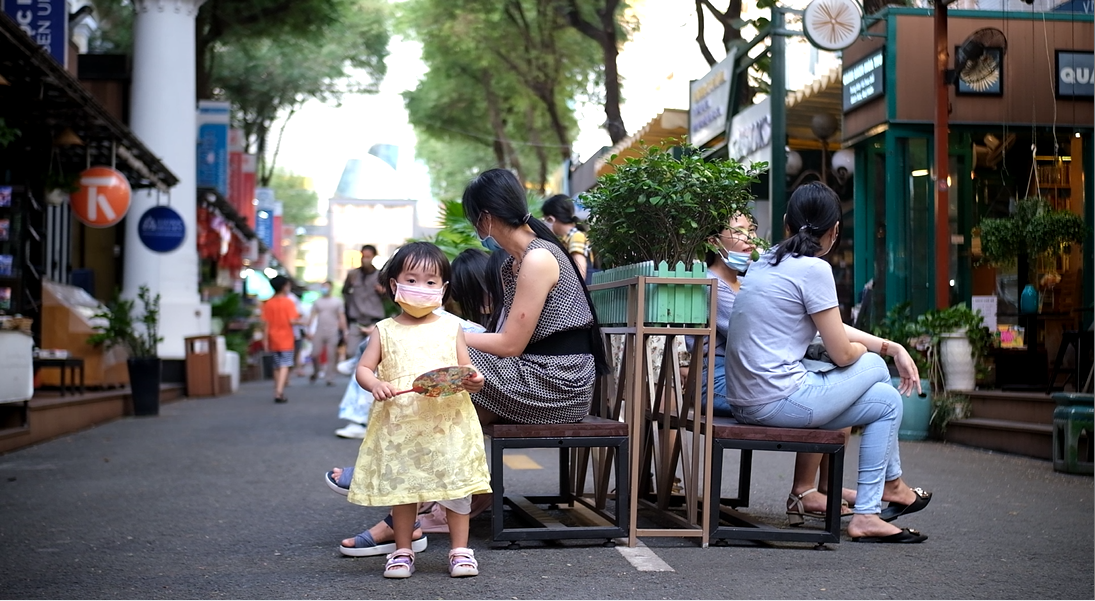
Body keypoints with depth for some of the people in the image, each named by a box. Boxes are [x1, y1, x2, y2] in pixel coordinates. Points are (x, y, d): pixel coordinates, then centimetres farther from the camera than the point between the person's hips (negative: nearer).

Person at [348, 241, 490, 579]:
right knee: (401, 486, 7)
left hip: (447, 423, 0)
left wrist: (473, 381, -15)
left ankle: (460, 550, 15)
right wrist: (374, 384, -17)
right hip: (399, 424, 0)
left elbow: (466, 368, 8)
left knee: (456, 485, 2)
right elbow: (363, 368, 5)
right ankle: (402, 551, 21)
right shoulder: (385, 331, 7)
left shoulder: (451, 328, 7)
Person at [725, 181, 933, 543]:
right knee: (888, 402, 9)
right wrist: (867, 349, 14)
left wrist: (891, 347, 17)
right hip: (779, 402, -9)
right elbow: (843, 354, -9)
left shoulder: (768, 262, 13)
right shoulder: (813, 269, -13)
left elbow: (833, 328, 20)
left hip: (743, 403, 9)